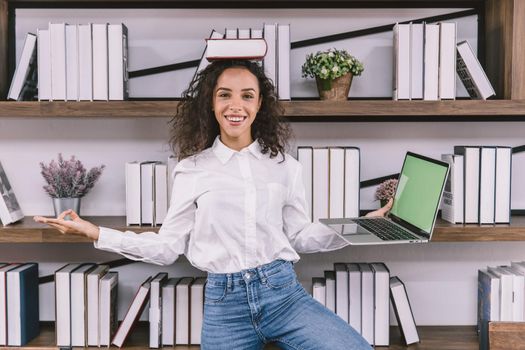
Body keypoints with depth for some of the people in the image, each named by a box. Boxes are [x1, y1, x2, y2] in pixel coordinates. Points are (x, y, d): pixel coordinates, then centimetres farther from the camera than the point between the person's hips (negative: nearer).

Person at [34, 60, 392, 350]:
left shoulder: (285, 166, 8)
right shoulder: (192, 169, 4)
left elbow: (301, 236, 13)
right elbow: (169, 246, 6)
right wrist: (94, 232, 1)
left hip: (284, 292, 1)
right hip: (225, 303, 0)